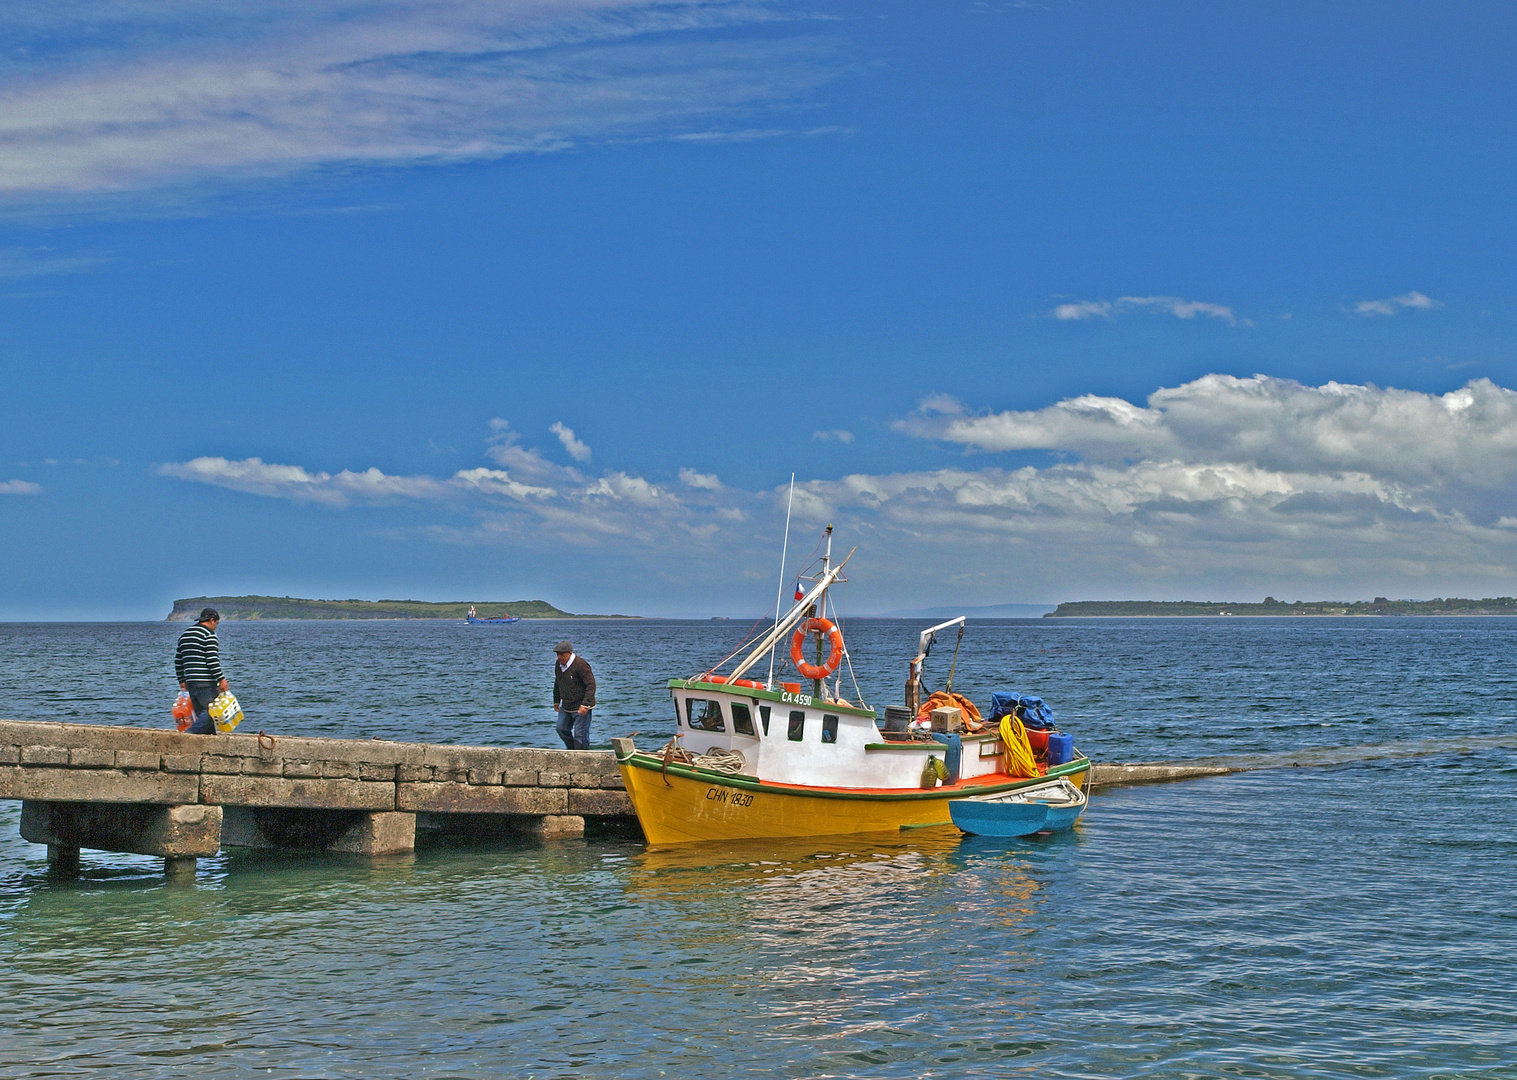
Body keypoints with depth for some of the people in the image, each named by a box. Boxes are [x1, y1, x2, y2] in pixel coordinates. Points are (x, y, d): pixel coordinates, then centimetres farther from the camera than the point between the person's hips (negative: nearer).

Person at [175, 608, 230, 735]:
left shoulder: (185, 634, 19)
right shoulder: (209, 635, -7)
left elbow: (178, 660, 22)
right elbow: (212, 660, -15)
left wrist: (182, 680, 27)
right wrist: (221, 679, -14)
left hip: (190, 682, 9)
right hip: (206, 682, -9)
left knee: (201, 713, 11)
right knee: (210, 712, -9)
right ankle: (190, 735, -23)